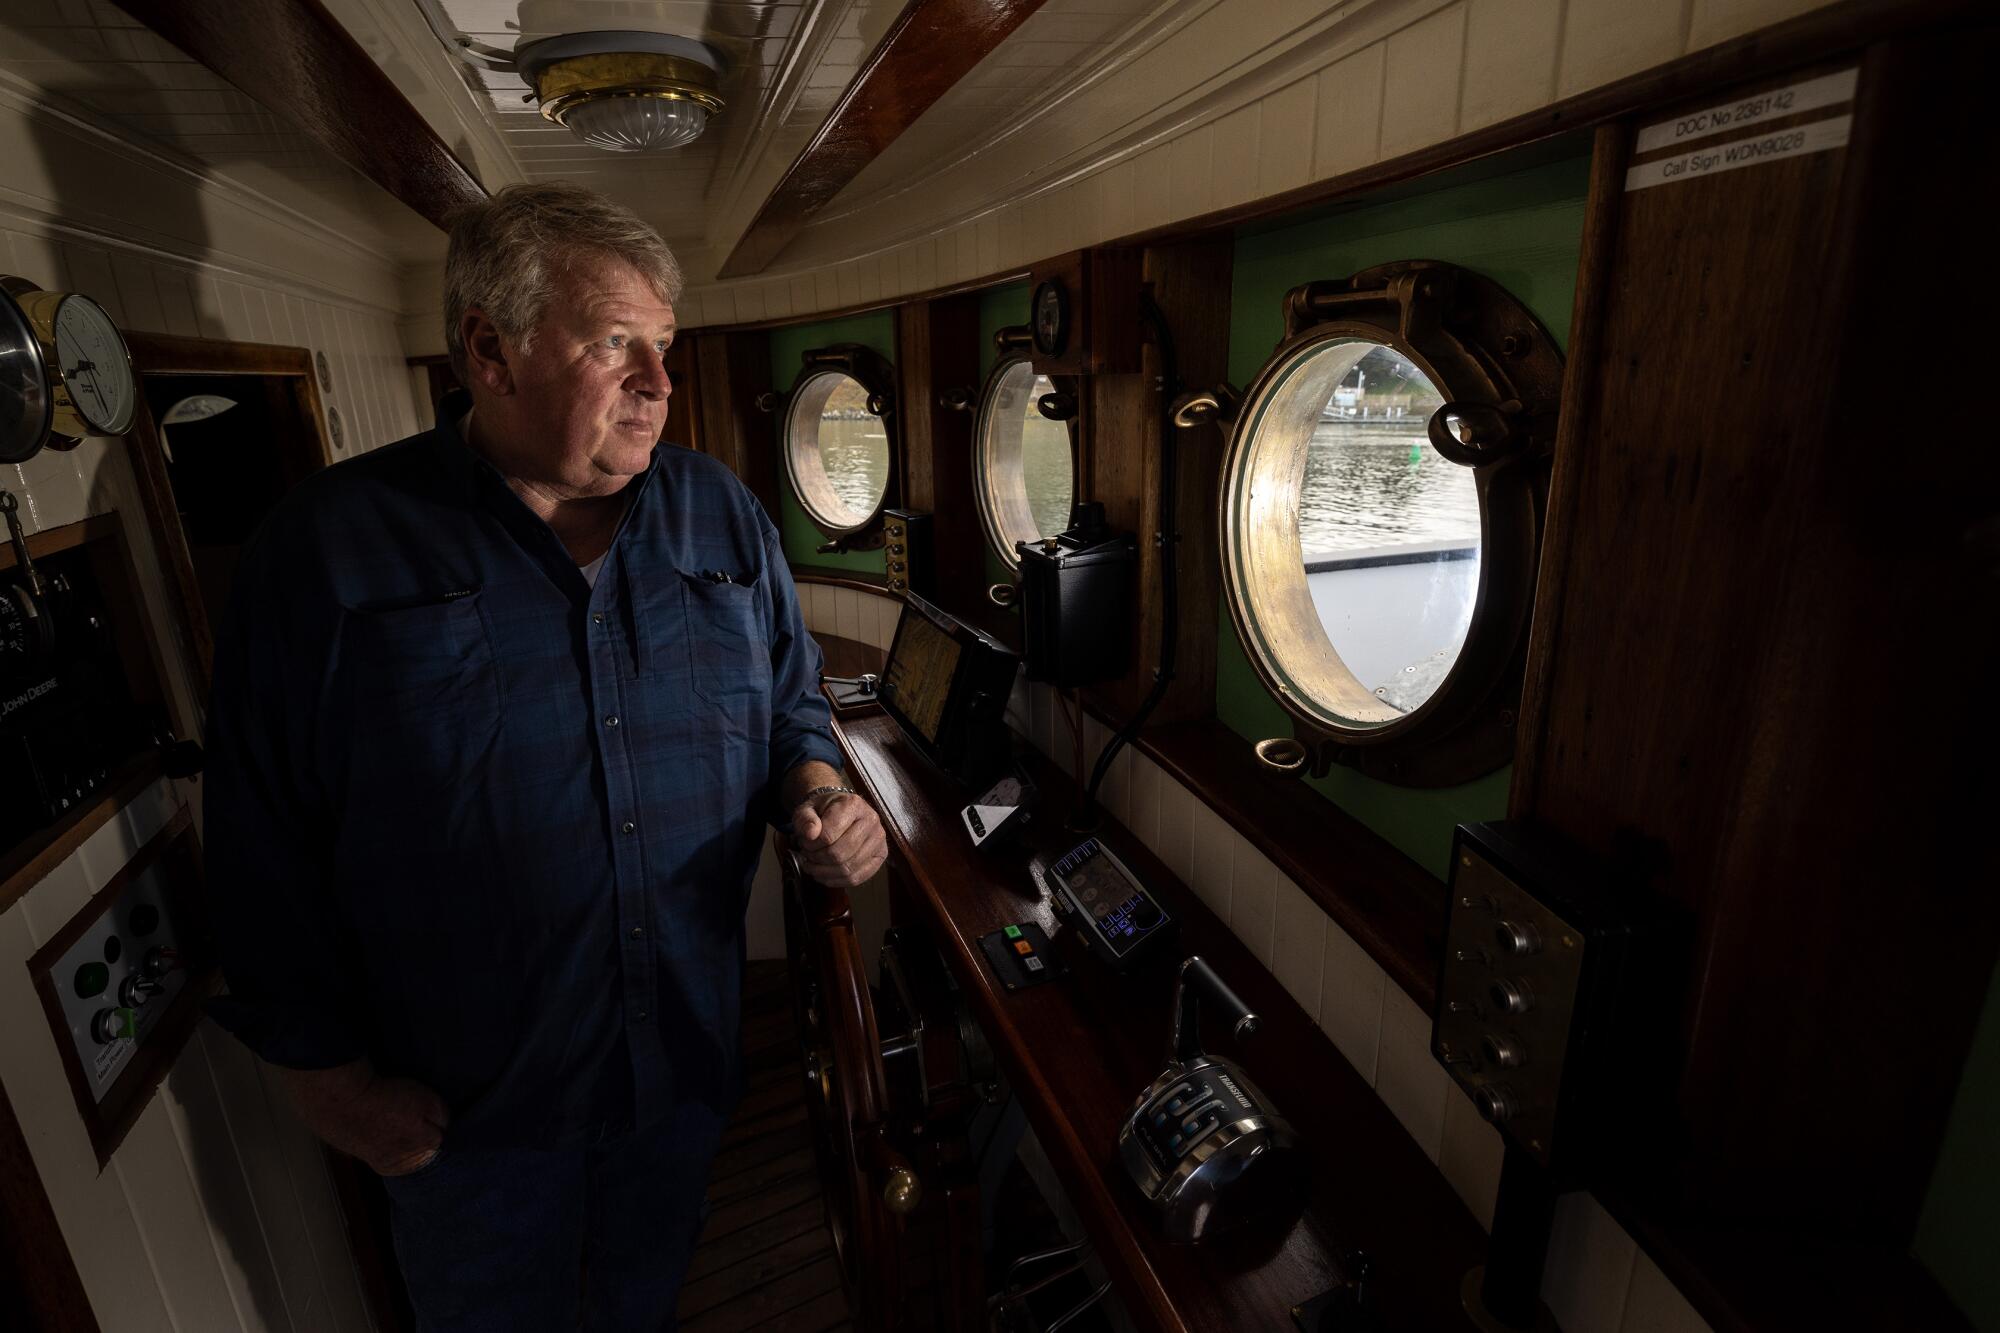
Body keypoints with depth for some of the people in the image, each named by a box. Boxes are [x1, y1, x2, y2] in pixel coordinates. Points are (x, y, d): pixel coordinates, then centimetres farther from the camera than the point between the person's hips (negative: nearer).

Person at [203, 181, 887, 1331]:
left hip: (688, 1054, 3)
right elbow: (269, 840, -10)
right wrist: (329, 1072, -6)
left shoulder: (723, 514, -4)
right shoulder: (329, 545, -14)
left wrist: (820, 797, -15)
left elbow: (792, 700, 5)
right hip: (464, 1100, -2)